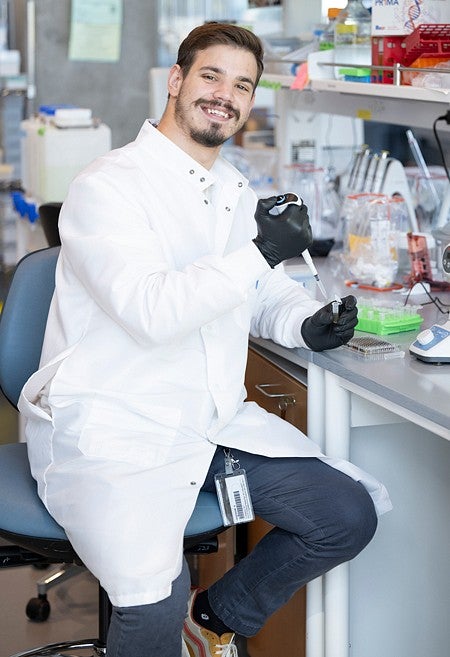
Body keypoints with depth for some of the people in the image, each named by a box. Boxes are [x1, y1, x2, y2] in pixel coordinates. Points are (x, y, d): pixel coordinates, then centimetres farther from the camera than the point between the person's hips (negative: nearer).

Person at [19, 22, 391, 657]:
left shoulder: (237, 193, 16)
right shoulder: (108, 186, -10)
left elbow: (264, 291, 24)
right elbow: (150, 311, -22)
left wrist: (307, 323, 1)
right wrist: (259, 252, -21)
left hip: (213, 422, 8)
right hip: (112, 431, -8)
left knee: (350, 513, -1)